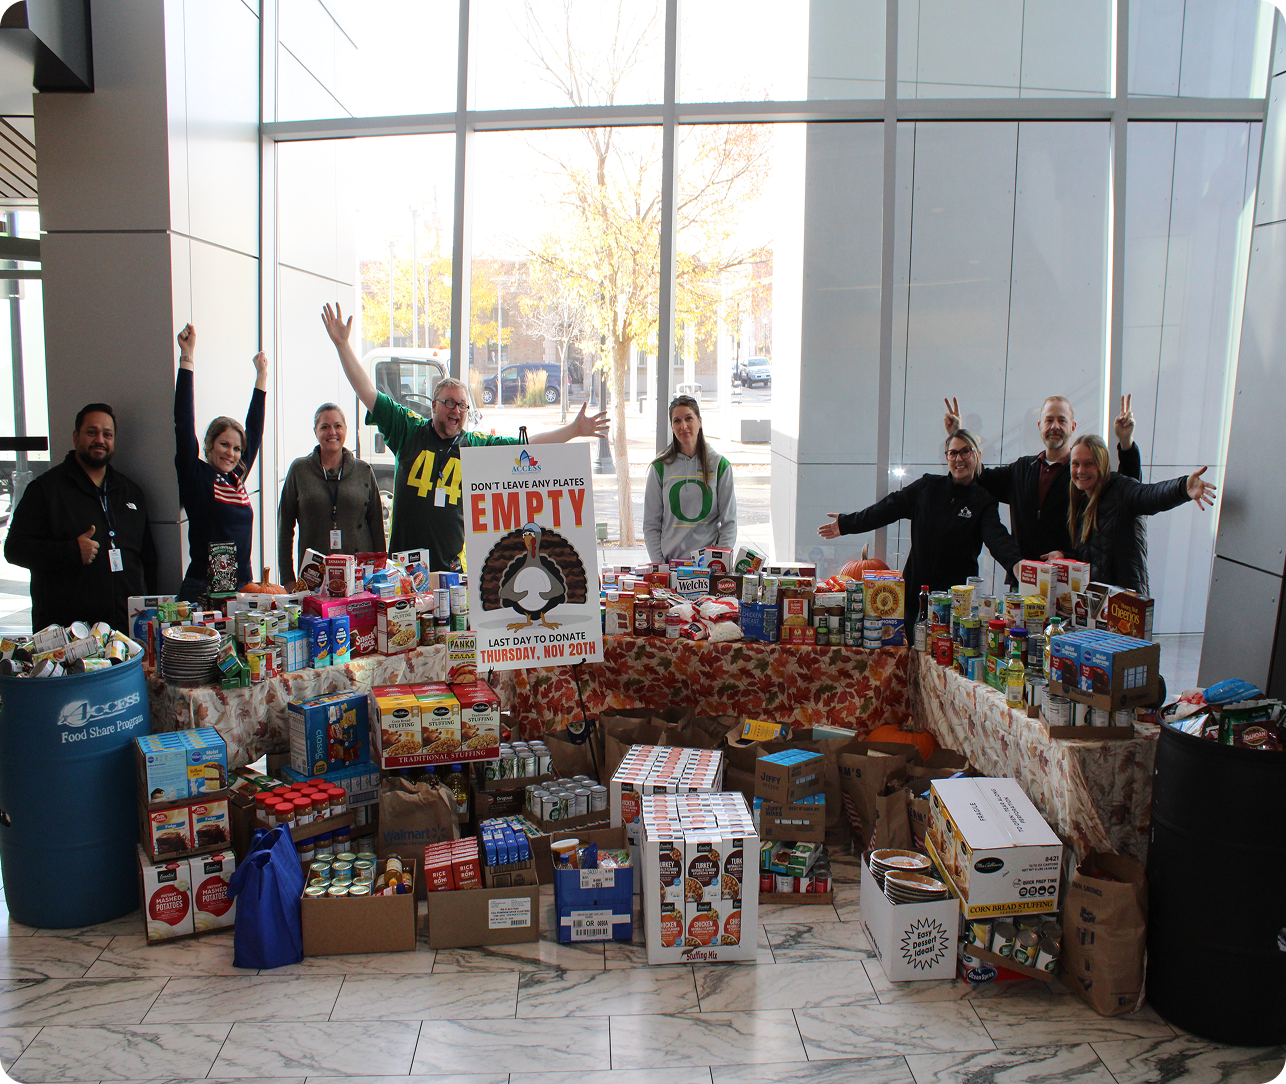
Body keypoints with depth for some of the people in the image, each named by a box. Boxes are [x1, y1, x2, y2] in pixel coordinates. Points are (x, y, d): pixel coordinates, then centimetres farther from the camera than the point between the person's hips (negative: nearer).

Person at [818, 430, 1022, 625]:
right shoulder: (928, 486, 8)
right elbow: (889, 508, 11)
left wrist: (1015, 562, -38)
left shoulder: (983, 502, 0)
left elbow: (996, 536, -17)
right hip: (915, 591, 3)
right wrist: (846, 523, 9)